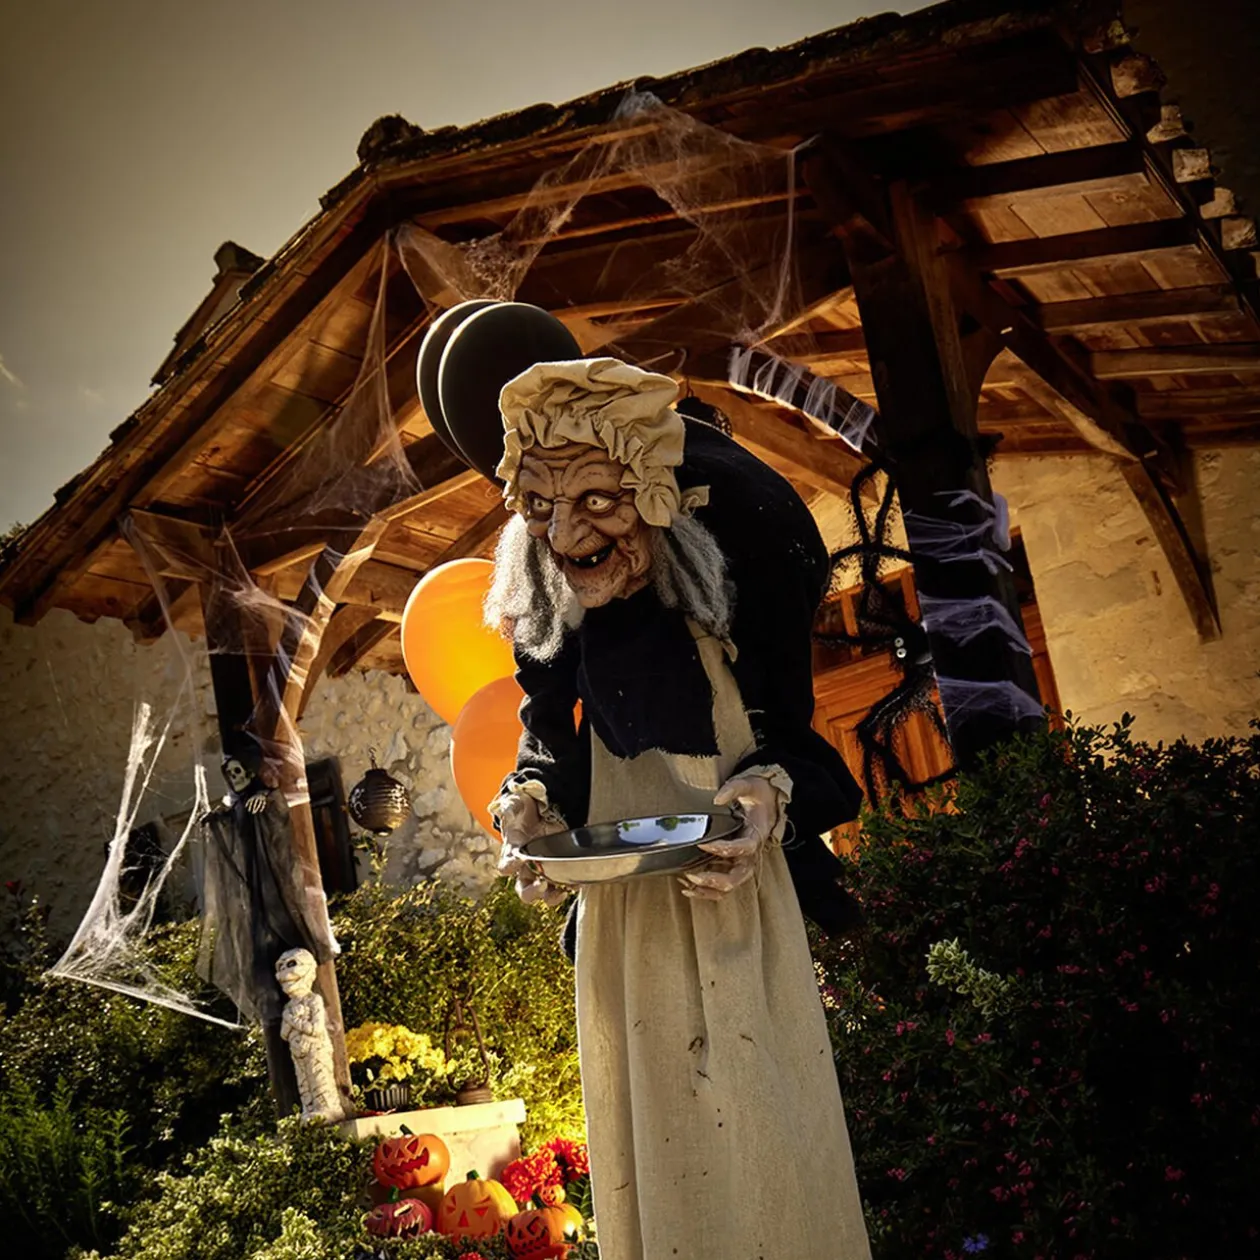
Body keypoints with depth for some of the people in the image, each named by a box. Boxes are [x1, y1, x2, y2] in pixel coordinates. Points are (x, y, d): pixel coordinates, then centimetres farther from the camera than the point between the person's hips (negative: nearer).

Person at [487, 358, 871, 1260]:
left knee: (764, 1139, 6)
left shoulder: (746, 543, -19)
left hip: (743, 890, -3)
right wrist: (529, 805, -12)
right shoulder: (539, 598, -8)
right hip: (623, 912, 3)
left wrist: (775, 794, -27)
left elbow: (813, 732, -9)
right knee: (650, 1139, 13)